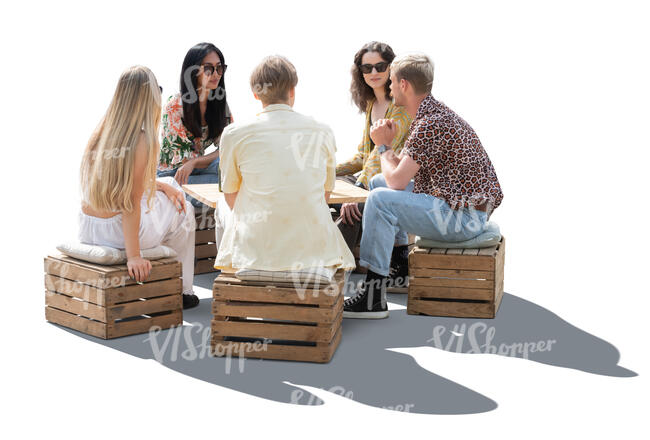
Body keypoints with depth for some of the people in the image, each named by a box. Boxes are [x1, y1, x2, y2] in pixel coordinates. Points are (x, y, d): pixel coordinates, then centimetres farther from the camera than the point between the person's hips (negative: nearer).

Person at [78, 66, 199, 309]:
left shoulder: (103, 131, 3)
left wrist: (161, 185, 18)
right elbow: (131, 203, -22)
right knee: (183, 212, 20)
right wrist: (133, 256, -19)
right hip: (117, 232, -7)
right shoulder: (142, 140, -20)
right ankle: (181, 291, 30)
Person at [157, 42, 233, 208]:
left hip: (195, 169, 5)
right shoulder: (174, 106, -15)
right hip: (169, 175, -5)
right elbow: (183, 159, -15)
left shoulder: (219, 103, 2)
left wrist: (193, 163, -22)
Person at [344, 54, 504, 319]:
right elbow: (401, 173, 15)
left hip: (463, 216, -11)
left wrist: (384, 146, -6)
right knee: (377, 182, 16)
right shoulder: (435, 112, 11)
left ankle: (374, 297, -20)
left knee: (381, 199, -23)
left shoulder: (430, 124, -23)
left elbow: (396, 180, -22)